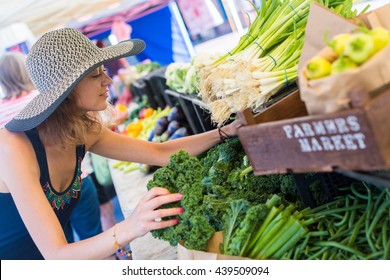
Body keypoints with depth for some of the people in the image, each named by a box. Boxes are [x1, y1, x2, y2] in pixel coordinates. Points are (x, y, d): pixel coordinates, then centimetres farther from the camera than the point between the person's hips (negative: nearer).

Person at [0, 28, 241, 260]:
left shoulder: (83, 131, -7)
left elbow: (160, 153, -1)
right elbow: (56, 253, -31)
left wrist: (225, 132, -7)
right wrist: (127, 230, -45)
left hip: (49, 253, 6)